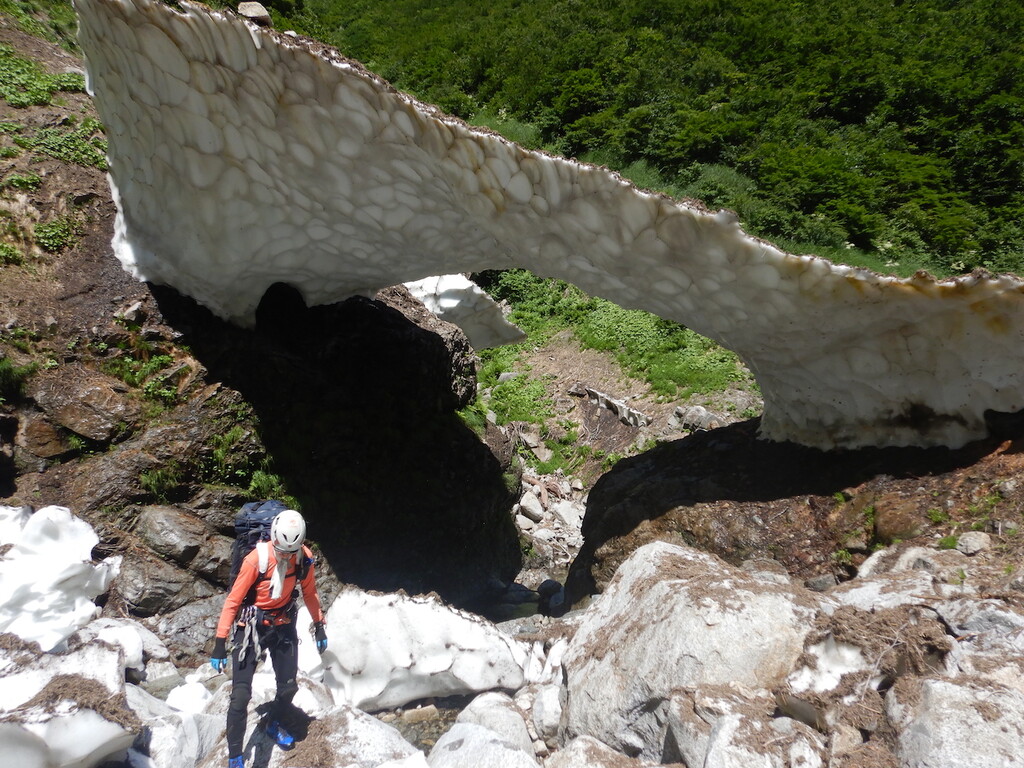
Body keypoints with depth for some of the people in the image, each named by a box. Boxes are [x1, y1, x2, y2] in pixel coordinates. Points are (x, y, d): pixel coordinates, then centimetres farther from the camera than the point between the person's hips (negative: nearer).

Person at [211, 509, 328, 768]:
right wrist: (220, 644, -15)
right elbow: (233, 600, -17)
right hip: (252, 627, -4)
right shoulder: (256, 559, -25)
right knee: (241, 694, -8)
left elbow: (309, 592, 5)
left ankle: (275, 725, 40)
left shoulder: (304, 557, -13)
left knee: (288, 687, 8)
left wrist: (319, 627, 11)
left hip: (284, 626, 4)